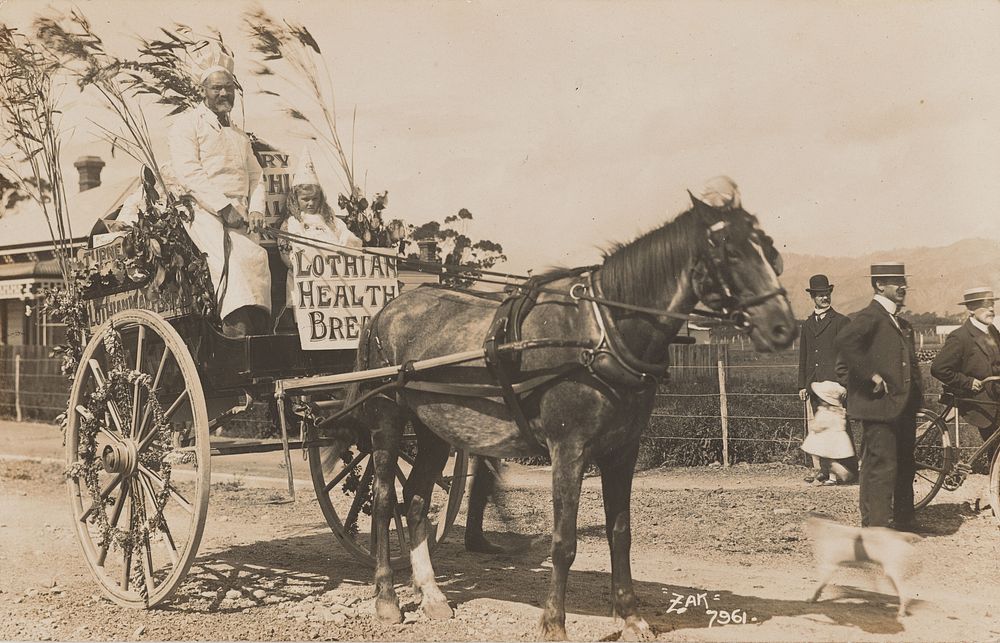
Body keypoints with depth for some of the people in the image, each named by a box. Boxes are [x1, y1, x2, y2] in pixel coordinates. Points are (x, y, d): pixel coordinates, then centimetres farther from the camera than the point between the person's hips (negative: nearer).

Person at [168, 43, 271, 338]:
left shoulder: (239, 134, 30)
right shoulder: (187, 123, 8)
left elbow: (255, 175, 24)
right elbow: (188, 174, -5)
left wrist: (256, 209, 3)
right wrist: (225, 208, -13)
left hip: (239, 218, 6)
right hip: (203, 213, -6)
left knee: (256, 257, -23)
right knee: (229, 255, -33)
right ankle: (236, 321, -45)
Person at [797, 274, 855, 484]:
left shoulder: (841, 321, 1)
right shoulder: (807, 324, 17)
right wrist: (802, 385, 12)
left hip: (833, 384, -6)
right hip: (812, 386, 6)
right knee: (814, 428, 6)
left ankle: (845, 472, -5)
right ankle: (819, 469, 12)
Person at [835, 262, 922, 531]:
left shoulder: (902, 324, 19)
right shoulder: (869, 316, -10)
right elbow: (844, 342, -29)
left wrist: (914, 400, 18)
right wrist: (872, 376, -25)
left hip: (902, 408, 9)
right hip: (878, 406, -9)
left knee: (904, 467, 14)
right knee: (882, 466, -8)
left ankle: (903, 523, 25)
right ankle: (875, 527, -3)